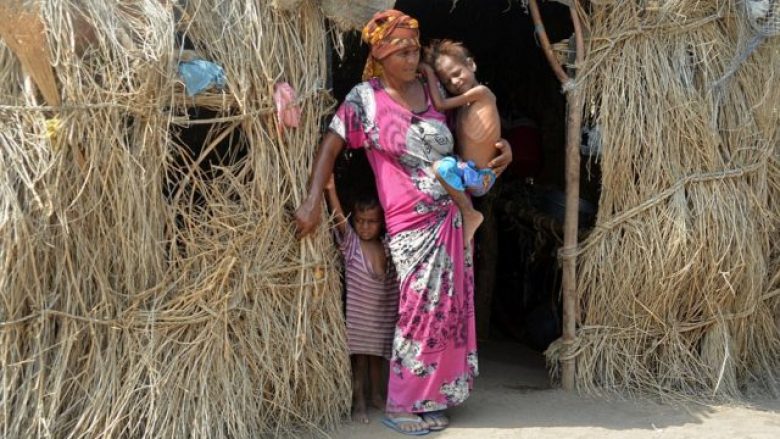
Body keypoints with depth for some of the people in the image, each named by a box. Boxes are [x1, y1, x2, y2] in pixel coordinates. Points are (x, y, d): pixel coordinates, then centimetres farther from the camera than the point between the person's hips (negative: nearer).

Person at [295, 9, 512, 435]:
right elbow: (330, 145, -8)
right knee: (423, 309, -4)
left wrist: (500, 145, 5)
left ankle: (429, 397, 25)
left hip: (453, 214, 6)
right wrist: (313, 201, -17)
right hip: (414, 223, -6)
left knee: (448, 306, 10)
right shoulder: (365, 98, -6)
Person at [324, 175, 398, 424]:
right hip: (357, 312, -3)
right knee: (359, 356, 0)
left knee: (376, 355, 14)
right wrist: (330, 190, -37)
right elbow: (338, 217, -24)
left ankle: (376, 395, 29)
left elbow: (393, 283, 6)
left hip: (382, 313, 3)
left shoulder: (387, 248, 0)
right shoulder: (350, 242, -10)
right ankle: (358, 402, 8)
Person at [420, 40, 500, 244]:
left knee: (441, 167, -32)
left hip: (480, 177, -10)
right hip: (468, 172, 10)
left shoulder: (481, 92, -11)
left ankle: (470, 215, -16)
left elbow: (440, 105, -12)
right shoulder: (464, 103, 14)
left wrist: (429, 73, -2)